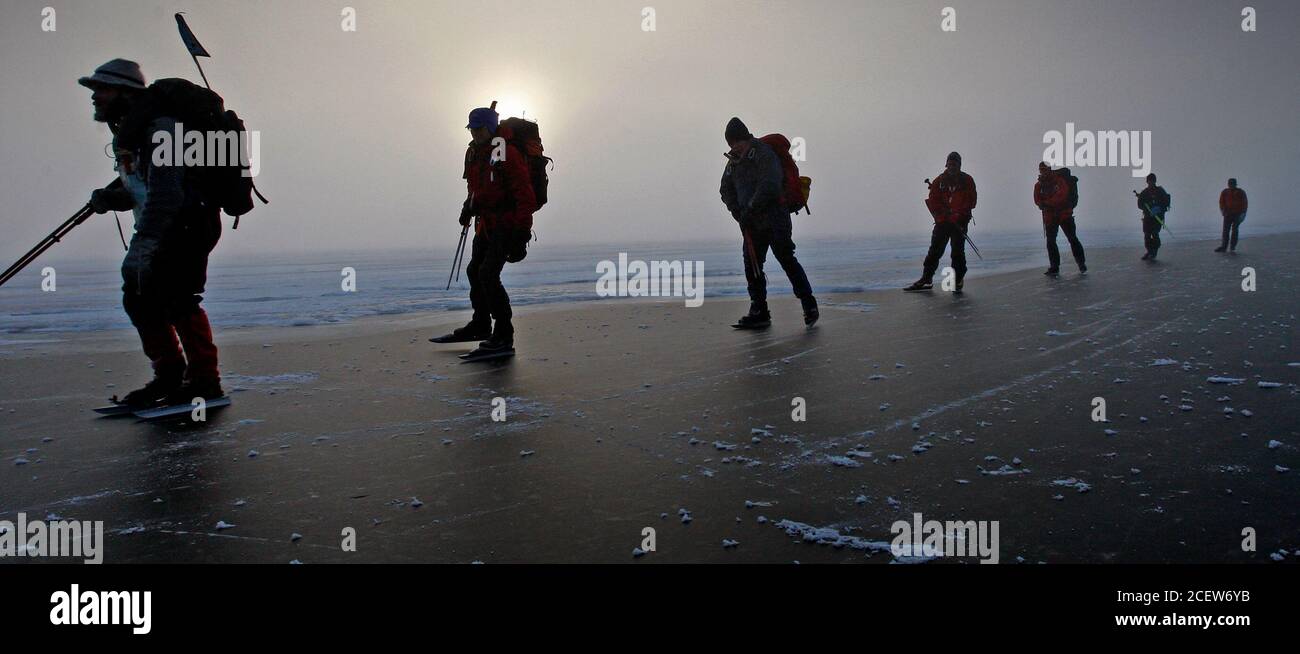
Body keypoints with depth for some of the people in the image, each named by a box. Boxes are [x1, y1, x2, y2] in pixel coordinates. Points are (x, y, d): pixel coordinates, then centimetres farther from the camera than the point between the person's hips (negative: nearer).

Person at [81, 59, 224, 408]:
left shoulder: (160, 129, -19)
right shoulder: (126, 134, 13)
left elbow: (165, 192, -29)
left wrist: (143, 243, -33)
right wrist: (109, 198, -1)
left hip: (189, 224, -10)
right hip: (158, 231, 10)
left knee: (177, 298, -15)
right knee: (138, 297, 8)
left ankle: (205, 381, -6)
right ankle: (170, 375, 18)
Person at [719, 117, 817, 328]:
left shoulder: (765, 154, -12)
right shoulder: (734, 161, 12)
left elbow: (768, 188, -22)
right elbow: (726, 190, 14)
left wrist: (749, 211, -20)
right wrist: (738, 213, -2)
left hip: (774, 219, -7)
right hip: (752, 223, 7)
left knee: (787, 261, -8)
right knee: (751, 265, 4)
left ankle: (809, 306, 3)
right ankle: (759, 312, 10)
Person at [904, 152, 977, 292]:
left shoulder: (967, 181, 4)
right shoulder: (939, 181, 8)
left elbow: (970, 201, -3)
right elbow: (932, 201, 3)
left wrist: (958, 216, -14)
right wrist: (940, 218, -11)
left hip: (959, 222, -2)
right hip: (942, 221, 2)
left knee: (957, 251, -6)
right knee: (935, 250, -2)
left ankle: (958, 281, 2)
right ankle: (926, 279, 1)